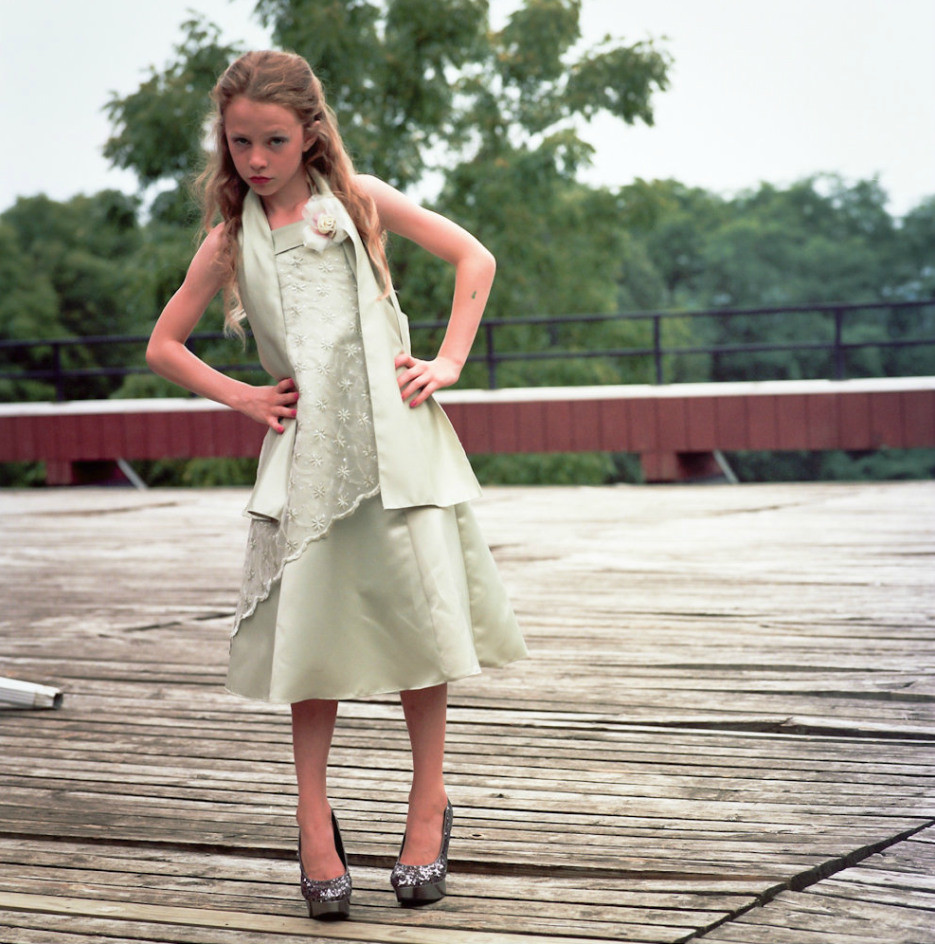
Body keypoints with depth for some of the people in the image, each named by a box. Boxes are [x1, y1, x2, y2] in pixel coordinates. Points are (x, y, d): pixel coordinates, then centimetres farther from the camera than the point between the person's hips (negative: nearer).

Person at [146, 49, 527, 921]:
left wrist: (448, 360, 1)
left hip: (394, 433, -1)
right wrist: (239, 397, 5)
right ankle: (314, 821, 10)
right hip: (305, 450, 1)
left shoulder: (357, 198, 8)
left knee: (417, 612, -3)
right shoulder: (229, 242, 10)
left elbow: (473, 258, 9)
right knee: (314, 628, -1)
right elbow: (163, 345, 16)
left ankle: (429, 801, 11)